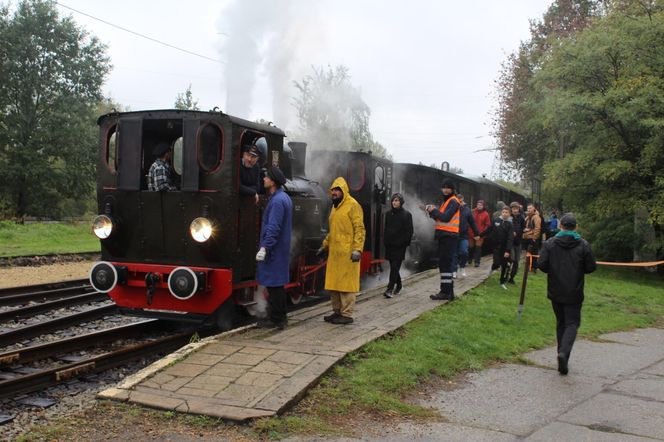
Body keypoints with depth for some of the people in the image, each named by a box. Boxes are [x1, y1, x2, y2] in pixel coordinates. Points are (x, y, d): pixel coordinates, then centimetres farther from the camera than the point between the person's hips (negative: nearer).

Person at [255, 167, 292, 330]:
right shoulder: (284, 197, 13)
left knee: (273, 285, -4)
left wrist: (264, 248, -24)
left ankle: (275, 319, 2)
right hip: (281, 249, 10)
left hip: (274, 249, -10)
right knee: (278, 284, 15)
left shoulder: (277, 201, -18)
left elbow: (273, 228, -23)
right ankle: (281, 318, 23)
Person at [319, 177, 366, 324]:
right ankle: (337, 311, 20)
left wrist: (357, 249, -21)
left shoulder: (352, 205, -8)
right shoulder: (335, 206, 18)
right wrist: (325, 245, 22)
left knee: (346, 283, -4)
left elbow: (360, 229, -14)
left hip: (347, 253, -8)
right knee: (333, 283, 11)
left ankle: (347, 314, 3)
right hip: (334, 252, 8)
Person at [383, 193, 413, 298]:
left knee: (395, 267, -10)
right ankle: (398, 285, 28)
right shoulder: (388, 214, 13)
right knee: (394, 267, 12)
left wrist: (404, 243, -11)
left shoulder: (406, 214, -3)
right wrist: (385, 241, 10)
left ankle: (390, 289, -14)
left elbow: (409, 231, -5)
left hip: (399, 246, -6)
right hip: (390, 245, 6)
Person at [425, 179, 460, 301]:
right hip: (444, 235, 10)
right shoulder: (446, 201, 21)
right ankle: (447, 291, 20)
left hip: (449, 236, -10)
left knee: (445, 263, -11)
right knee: (443, 263, 13)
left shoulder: (453, 202, -10)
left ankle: (446, 292, -9)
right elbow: (440, 217, 17)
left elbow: (446, 217, -22)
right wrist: (432, 211, -1)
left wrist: (434, 210, -11)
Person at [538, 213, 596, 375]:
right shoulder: (583, 245, -7)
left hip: (555, 292, 2)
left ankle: (562, 353, 19)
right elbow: (591, 267, -5)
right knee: (572, 323, 3)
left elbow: (541, 264, -12)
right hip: (574, 293, -2)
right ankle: (564, 352, -18)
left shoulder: (550, 243, -6)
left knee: (560, 323, 16)